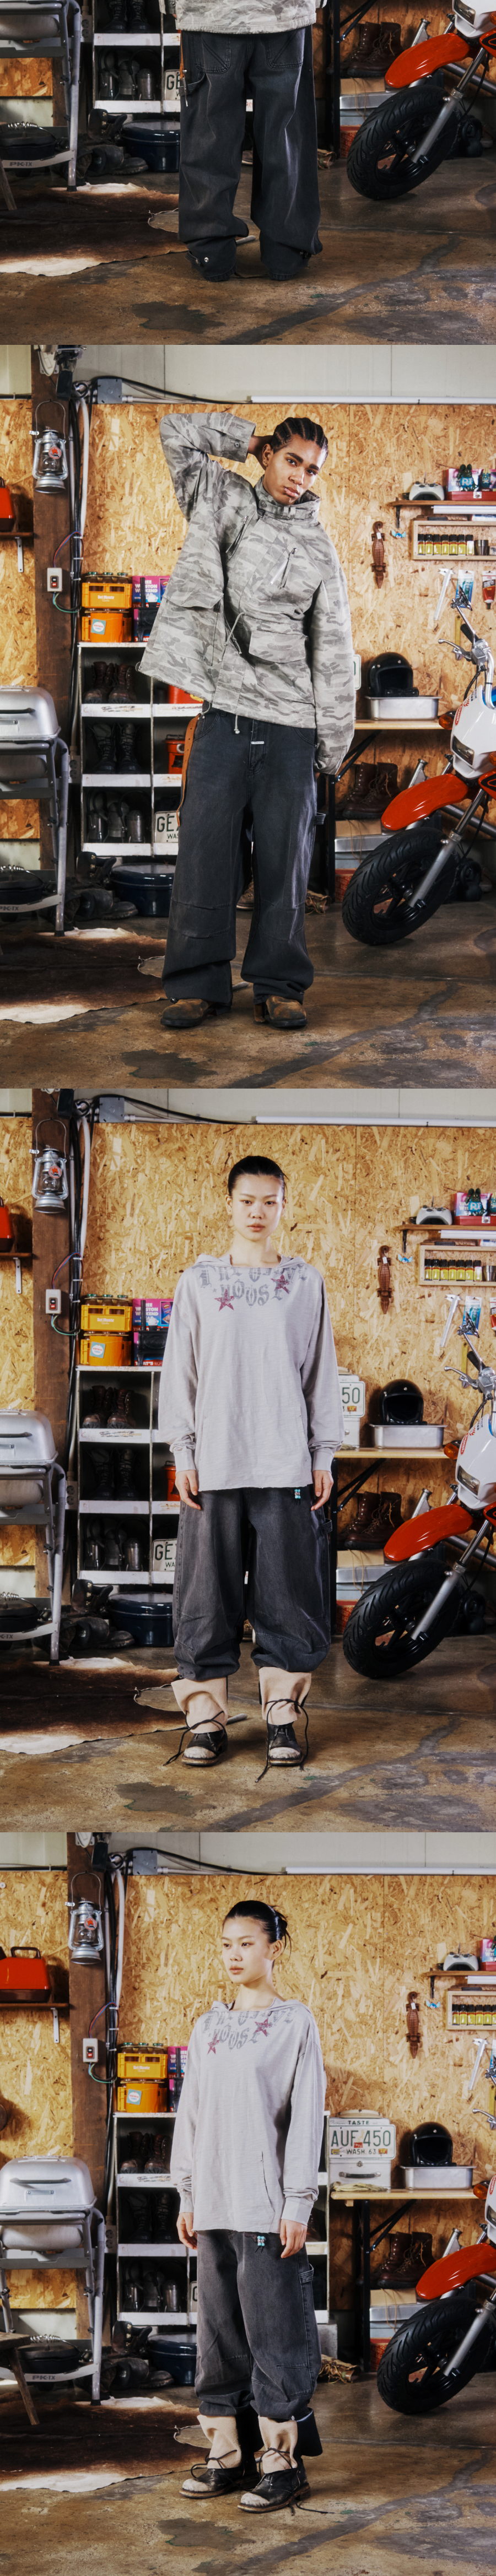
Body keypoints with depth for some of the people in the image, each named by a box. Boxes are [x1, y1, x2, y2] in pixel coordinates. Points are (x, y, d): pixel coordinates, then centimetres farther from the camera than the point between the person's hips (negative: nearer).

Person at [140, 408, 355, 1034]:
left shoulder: (319, 548, 10)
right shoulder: (227, 505, 9)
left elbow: (333, 651, 10)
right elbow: (178, 432, 3)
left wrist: (334, 740, 6)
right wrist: (249, 440, 9)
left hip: (291, 720, 1)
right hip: (226, 707, -1)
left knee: (285, 855, 0)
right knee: (205, 847, -4)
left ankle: (279, 985, 7)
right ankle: (199, 983, 1)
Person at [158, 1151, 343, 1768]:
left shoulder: (305, 1282, 8)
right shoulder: (200, 1281, 6)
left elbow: (321, 1372, 9)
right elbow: (179, 1369, 6)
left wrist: (323, 1454, 4)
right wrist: (182, 1451, 0)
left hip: (287, 1463, 0)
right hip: (215, 1463, 0)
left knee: (289, 1593, -1)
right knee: (209, 1593, -1)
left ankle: (281, 1714, 6)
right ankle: (205, 1716, 4)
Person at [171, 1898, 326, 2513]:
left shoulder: (295, 2025, -2)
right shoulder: (207, 2028, 14)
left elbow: (305, 2118, -6)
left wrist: (297, 2205, -11)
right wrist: (187, 2196, 12)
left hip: (267, 2207, -6)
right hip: (214, 2206, 6)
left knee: (274, 2334, -6)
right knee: (219, 2333, 7)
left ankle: (282, 2461, -3)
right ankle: (226, 2454, 12)